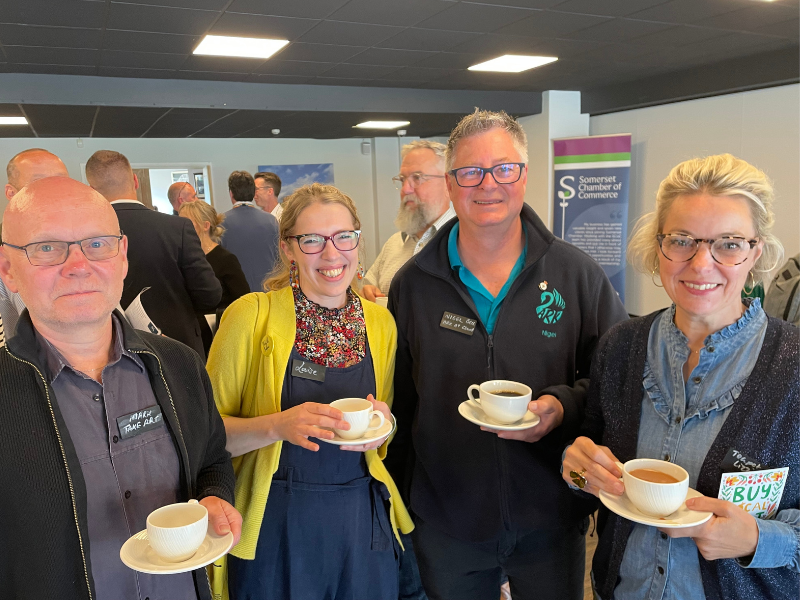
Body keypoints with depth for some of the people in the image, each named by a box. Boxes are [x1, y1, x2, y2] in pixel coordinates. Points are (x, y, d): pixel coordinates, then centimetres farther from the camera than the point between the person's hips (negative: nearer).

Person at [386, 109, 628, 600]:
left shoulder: (578, 274, -6)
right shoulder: (413, 284, -3)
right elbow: (397, 400, 4)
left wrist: (564, 406, -19)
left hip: (551, 519, 0)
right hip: (444, 522, 1)